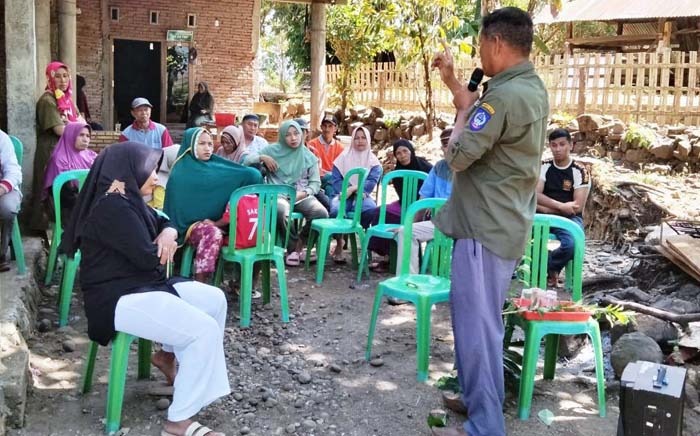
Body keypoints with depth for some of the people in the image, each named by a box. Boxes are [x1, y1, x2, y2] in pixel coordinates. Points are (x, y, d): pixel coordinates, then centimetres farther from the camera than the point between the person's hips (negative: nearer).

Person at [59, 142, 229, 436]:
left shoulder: (129, 202, 11)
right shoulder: (112, 207, -20)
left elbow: (165, 223, 21)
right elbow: (149, 257, -24)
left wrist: (168, 234, -3)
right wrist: (163, 247, -1)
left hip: (143, 285, 10)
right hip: (119, 299, -10)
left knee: (215, 299, 11)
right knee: (205, 331, -22)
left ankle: (170, 356, 26)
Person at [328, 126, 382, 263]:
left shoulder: (373, 161, 11)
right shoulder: (343, 157, 10)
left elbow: (372, 181, -3)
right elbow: (336, 180, 2)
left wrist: (355, 188, -19)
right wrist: (347, 190, -16)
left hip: (362, 196, 0)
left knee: (371, 209, -36)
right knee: (336, 210, -35)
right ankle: (339, 244, -14)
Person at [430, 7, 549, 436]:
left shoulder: (505, 95, -22)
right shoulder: (532, 87, 10)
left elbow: (458, 155, -19)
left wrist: (463, 110, -4)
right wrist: (451, 80, 21)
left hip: (486, 227, -10)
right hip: (505, 223, 10)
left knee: (475, 322, -3)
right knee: (486, 320, 21)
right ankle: (484, 401, 35)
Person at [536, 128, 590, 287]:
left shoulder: (579, 171, -4)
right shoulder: (544, 167, 5)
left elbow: (577, 206, -10)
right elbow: (535, 196, -7)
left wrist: (546, 207, -10)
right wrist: (561, 206, -20)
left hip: (570, 218, -2)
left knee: (571, 243, -35)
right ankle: (551, 271, -8)